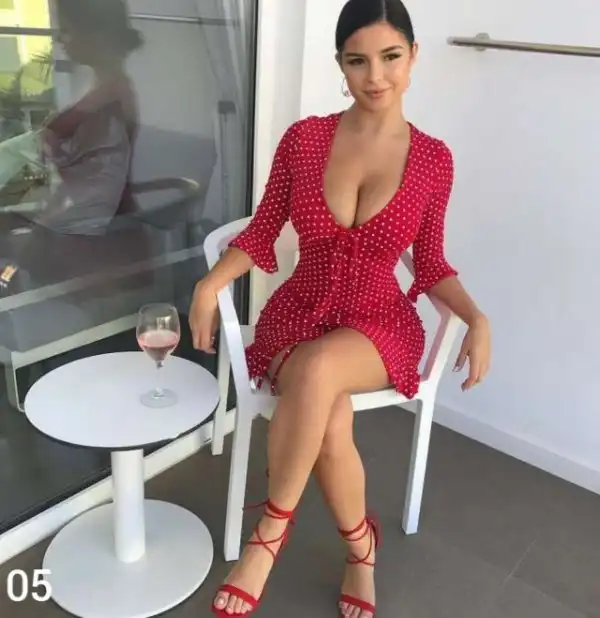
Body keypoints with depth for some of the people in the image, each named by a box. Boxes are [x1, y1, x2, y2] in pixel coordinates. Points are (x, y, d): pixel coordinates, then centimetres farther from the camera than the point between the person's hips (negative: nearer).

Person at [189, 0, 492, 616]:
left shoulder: (433, 158, -1)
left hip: (380, 324, -1)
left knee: (319, 370, -36)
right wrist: (210, 283, -12)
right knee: (331, 424, -30)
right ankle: (361, 550, 2)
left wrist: (476, 317, -10)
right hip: (298, 314, 1)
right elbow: (262, 231, 3)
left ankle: (271, 529, -12)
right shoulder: (304, 137, -2)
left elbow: (429, 265, 6)